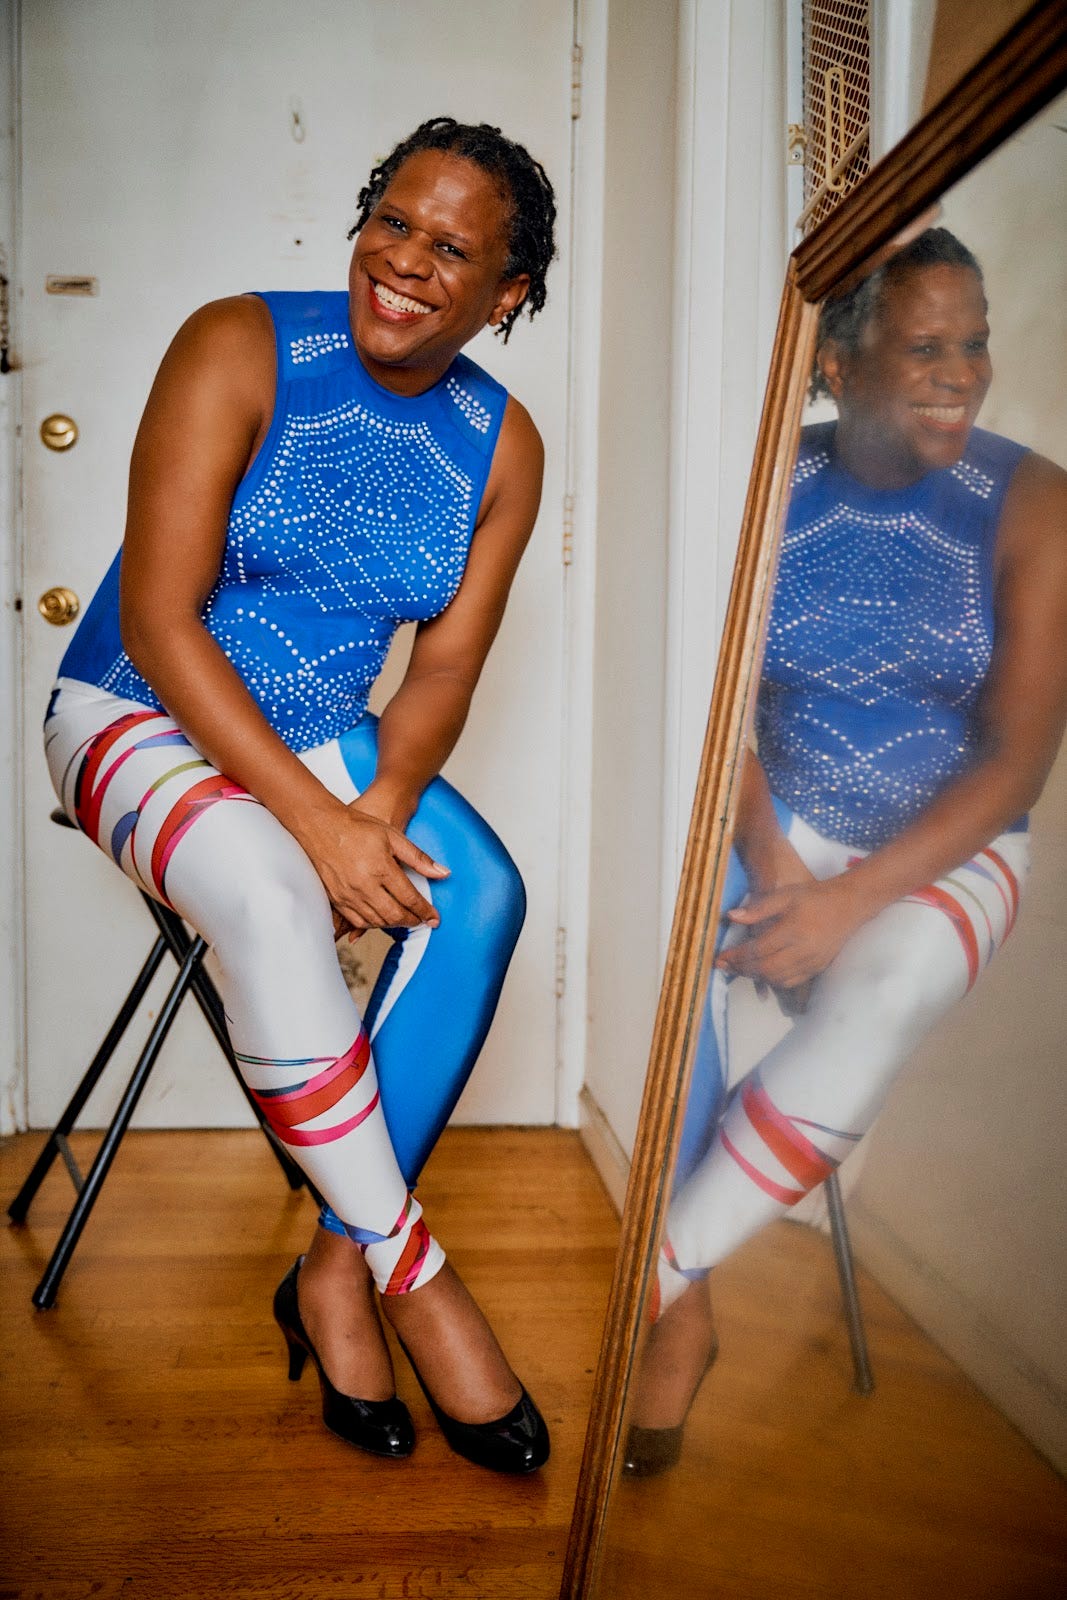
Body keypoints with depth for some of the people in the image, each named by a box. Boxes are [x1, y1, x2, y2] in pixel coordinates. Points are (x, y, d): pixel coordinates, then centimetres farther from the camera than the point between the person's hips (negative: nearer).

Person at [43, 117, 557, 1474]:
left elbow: (446, 663, -1)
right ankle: (414, 1274, -17)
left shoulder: (501, 445, 1)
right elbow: (160, 623, -18)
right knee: (271, 894, -35)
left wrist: (379, 811, -21)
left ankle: (337, 1267, -11)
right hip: (141, 714, -3)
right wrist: (315, 820, -27)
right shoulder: (240, 349, -12)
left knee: (478, 894, -24)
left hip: (326, 739, 4)